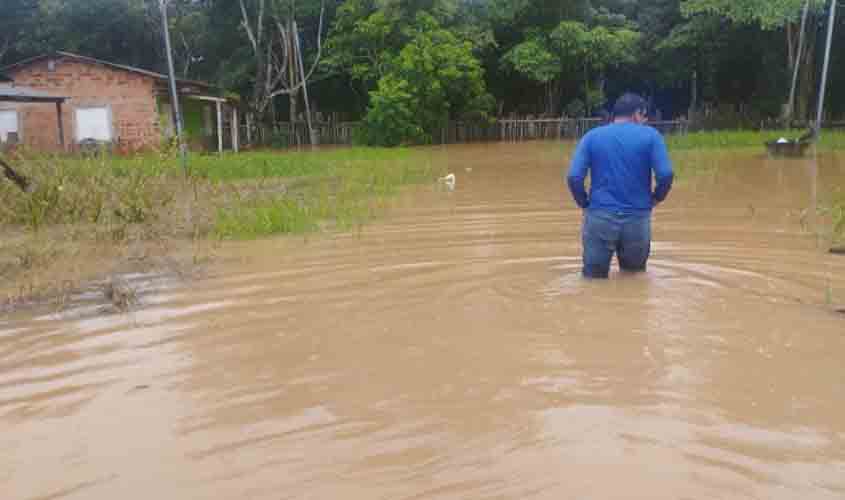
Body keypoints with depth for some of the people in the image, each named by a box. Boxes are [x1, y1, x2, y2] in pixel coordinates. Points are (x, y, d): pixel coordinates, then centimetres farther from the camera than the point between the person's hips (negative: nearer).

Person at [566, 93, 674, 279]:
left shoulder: (592, 136, 6)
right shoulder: (650, 135, 2)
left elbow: (573, 177, -5)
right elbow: (666, 174, -9)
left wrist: (585, 204, 9)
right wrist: (656, 198, 10)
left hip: (599, 218, 0)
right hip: (637, 219, 0)